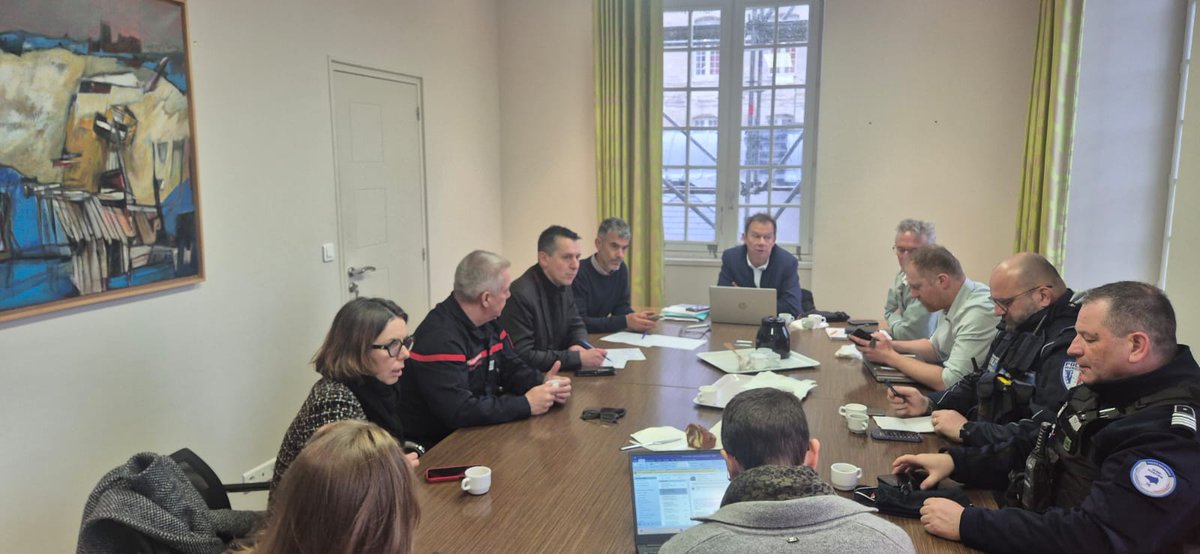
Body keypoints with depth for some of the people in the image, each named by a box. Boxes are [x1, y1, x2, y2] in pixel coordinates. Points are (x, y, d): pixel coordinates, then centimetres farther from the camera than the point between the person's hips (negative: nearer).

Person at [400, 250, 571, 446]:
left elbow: (512, 368, 10)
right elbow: (458, 411, -31)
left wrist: (543, 382, -11)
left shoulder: (488, 322, 3)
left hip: (477, 430, 8)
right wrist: (526, 405, -24)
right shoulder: (441, 338, -26)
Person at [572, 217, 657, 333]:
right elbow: (579, 323, -26)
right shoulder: (579, 273, -21)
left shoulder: (621, 268, 1)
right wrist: (625, 321, -29)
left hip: (600, 337, 6)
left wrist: (635, 318, -14)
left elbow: (621, 306, 7)